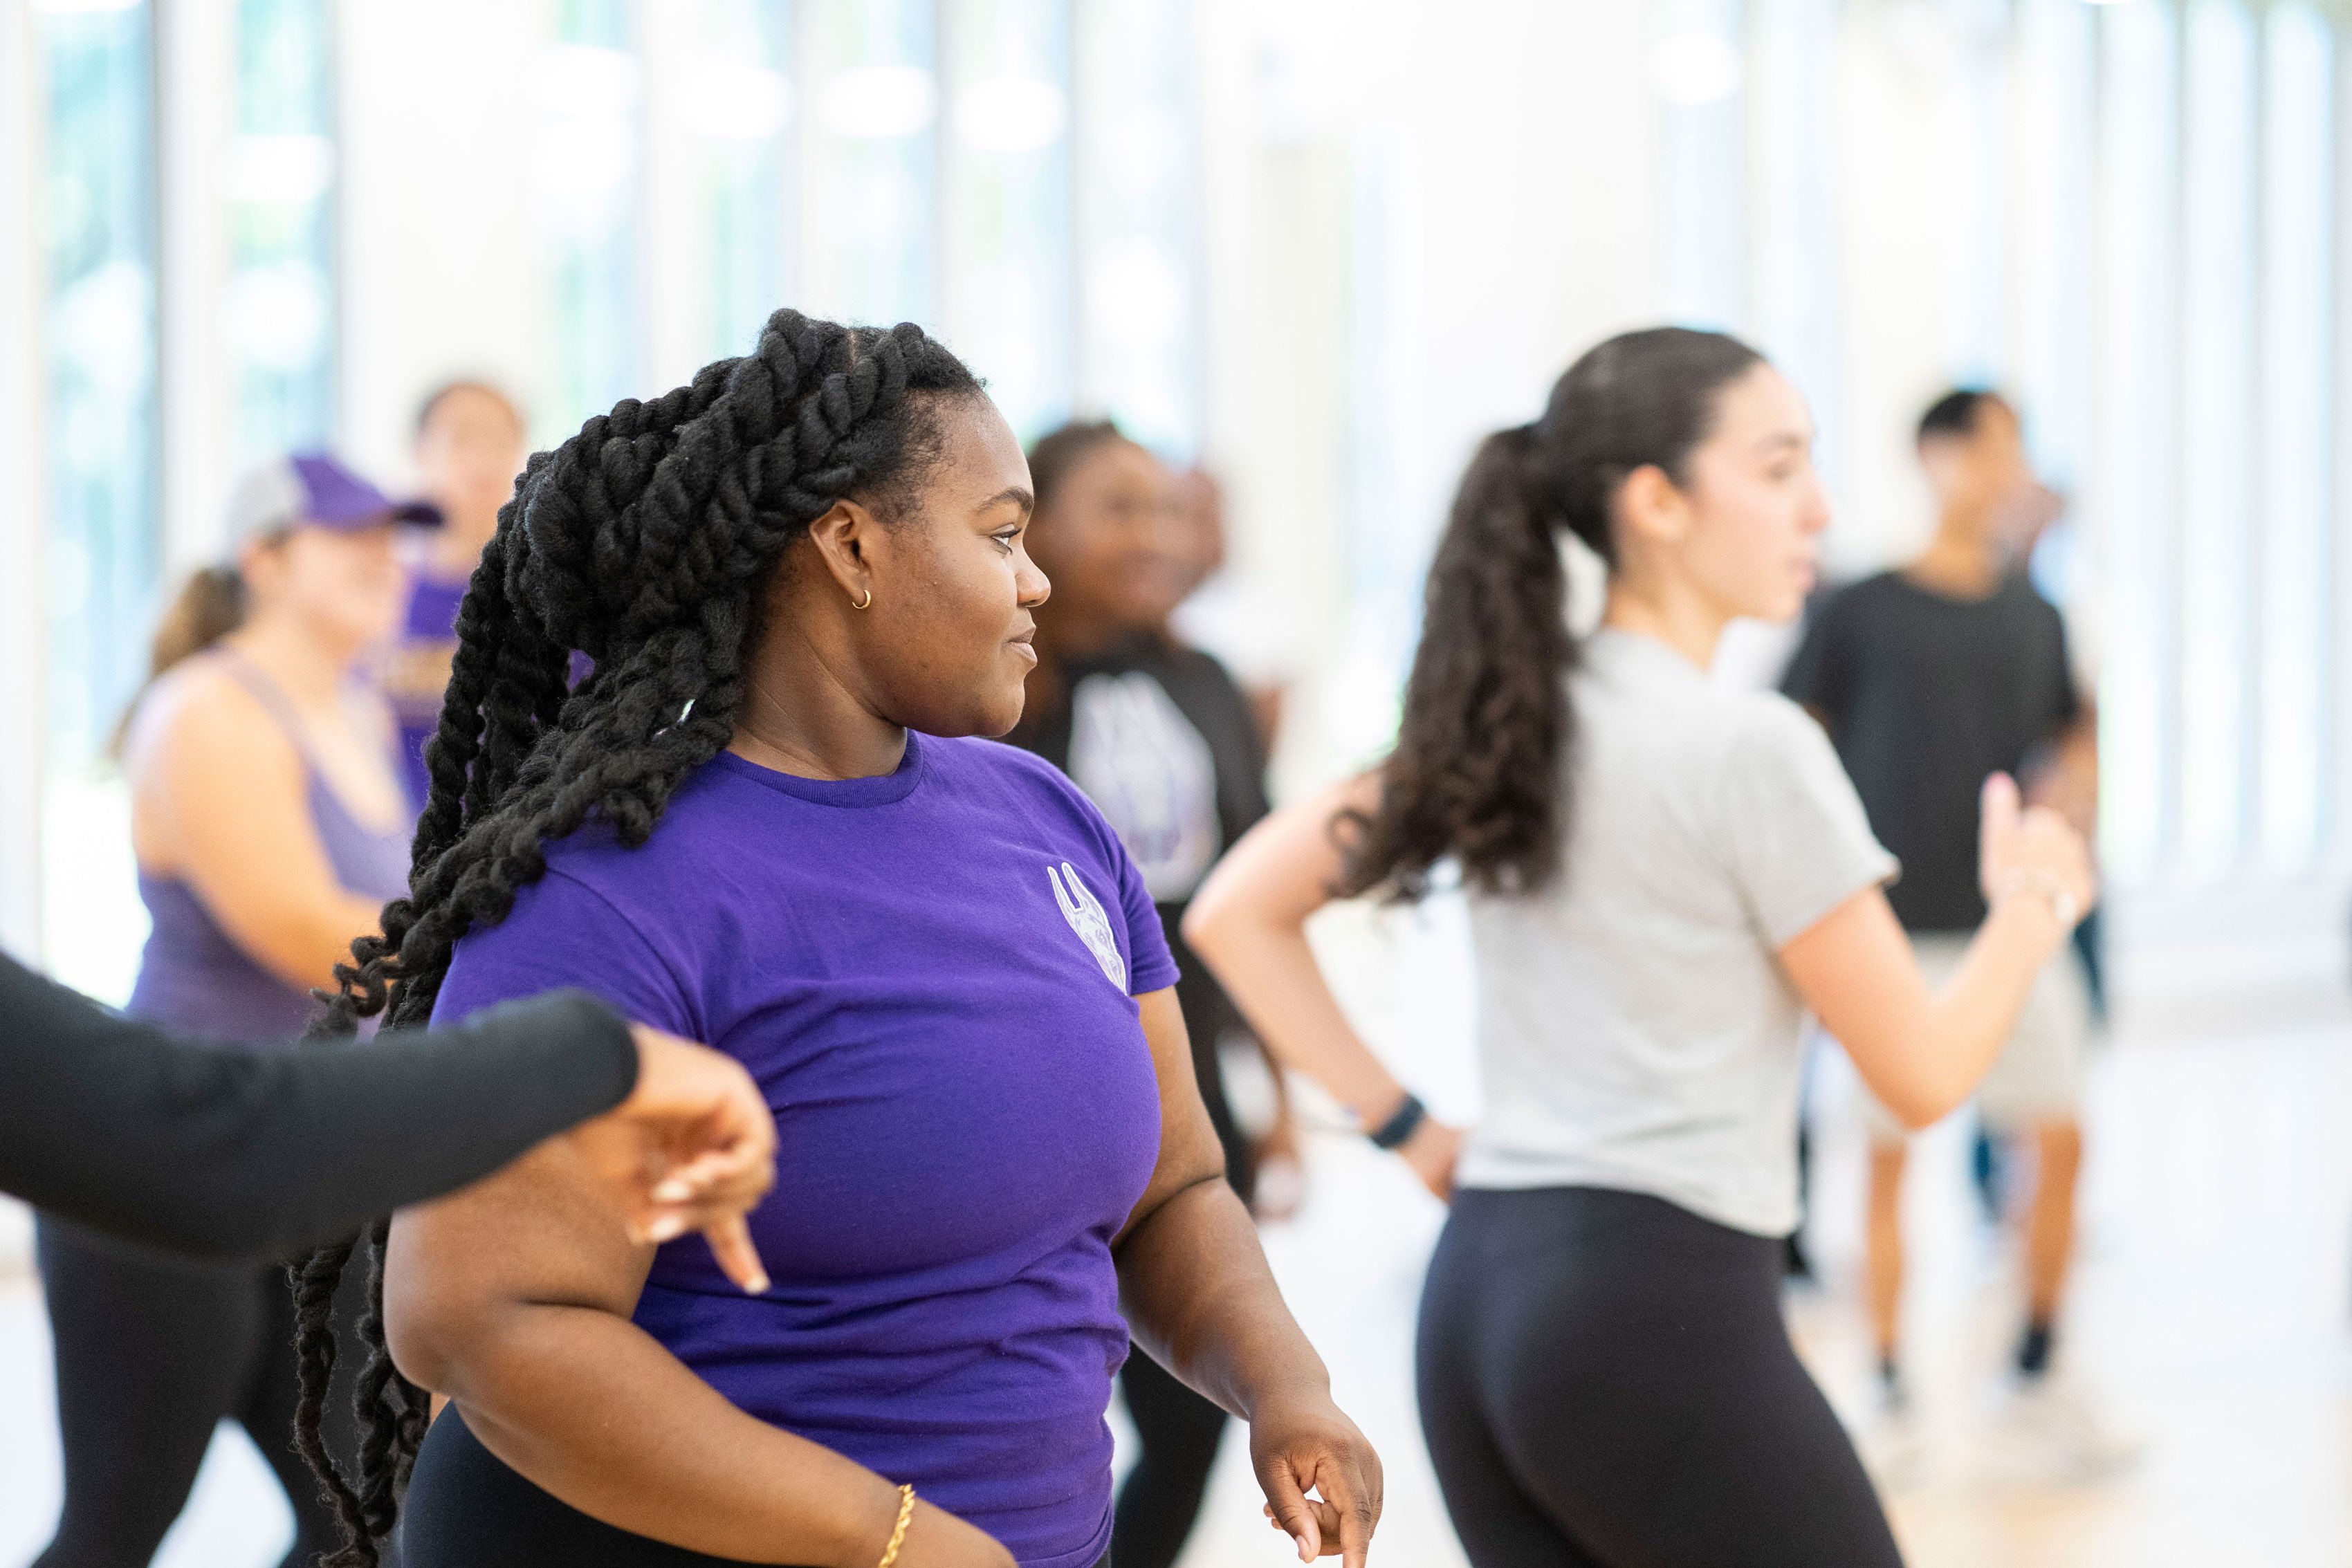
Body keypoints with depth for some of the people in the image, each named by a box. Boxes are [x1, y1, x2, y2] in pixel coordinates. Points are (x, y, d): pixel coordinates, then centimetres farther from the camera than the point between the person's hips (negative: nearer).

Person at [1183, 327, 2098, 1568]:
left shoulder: (1504, 720, 10)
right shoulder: (1750, 746, -11)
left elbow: (1234, 913, 14)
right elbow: (1921, 1072, -6)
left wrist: (1403, 1127, 12)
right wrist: (2033, 904, 12)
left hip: (1474, 1291, 8)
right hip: (1661, 1307, -8)